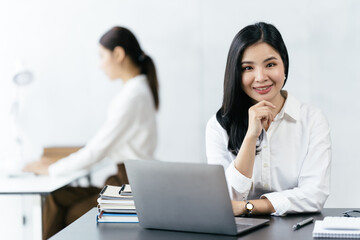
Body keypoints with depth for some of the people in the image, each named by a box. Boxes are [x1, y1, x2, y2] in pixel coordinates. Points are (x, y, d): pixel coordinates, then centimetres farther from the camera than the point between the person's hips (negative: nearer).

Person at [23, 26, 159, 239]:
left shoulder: (132, 97, -20)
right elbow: (105, 144, 17)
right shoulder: (140, 88, 11)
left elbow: (96, 150, -18)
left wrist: (51, 169, -6)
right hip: (125, 179, 9)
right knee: (56, 198, 6)